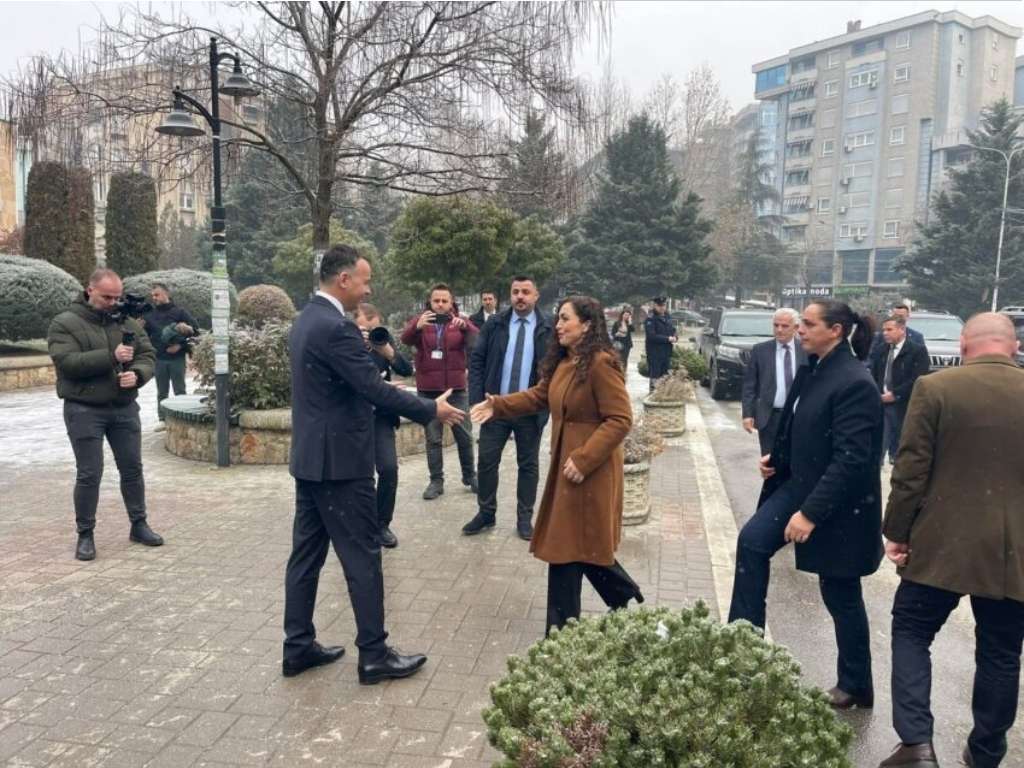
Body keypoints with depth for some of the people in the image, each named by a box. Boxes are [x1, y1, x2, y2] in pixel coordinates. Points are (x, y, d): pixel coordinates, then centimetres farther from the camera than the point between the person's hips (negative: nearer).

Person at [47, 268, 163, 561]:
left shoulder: (129, 322, 8)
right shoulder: (65, 323, -5)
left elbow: (148, 356, 4)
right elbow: (66, 362, -18)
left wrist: (137, 374, -18)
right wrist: (111, 356, -25)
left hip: (125, 408, 4)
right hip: (84, 411, -4)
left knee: (132, 468, 10)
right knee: (89, 474, -1)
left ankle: (139, 524, 24)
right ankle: (85, 534, 13)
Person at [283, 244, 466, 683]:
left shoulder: (306, 320, 11)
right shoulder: (336, 327, -20)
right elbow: (375, 389, -22)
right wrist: (431, 410, -11)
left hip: (310, 458, 10)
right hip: (339, 462, -10)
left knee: (306, 554, 14)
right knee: (362, 557, 0)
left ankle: (298, 647, 23)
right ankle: (374, 656, 10)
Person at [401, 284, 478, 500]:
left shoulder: (460, 322, 3)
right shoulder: (420, 320, 2)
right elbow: (405, 339, -16)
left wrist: (465, 326, -35)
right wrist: (417, 326, -38)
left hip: (456, 389, 0)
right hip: (428, 390, 0)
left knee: (464, 435, 8)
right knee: (433, 438, 6)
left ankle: (470, 476, 23)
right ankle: (436, 480, 14)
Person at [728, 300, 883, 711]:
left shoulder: (854, 383, -23)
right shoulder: (811, 370, 3)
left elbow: (849, 460, -26)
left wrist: (811, 513, -27)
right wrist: (775, 458, 2)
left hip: (838, 505, -8)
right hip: (799, 483, 8)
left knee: (840, 595, 7)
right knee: (752, 540, -4)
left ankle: (856, 686, 28)